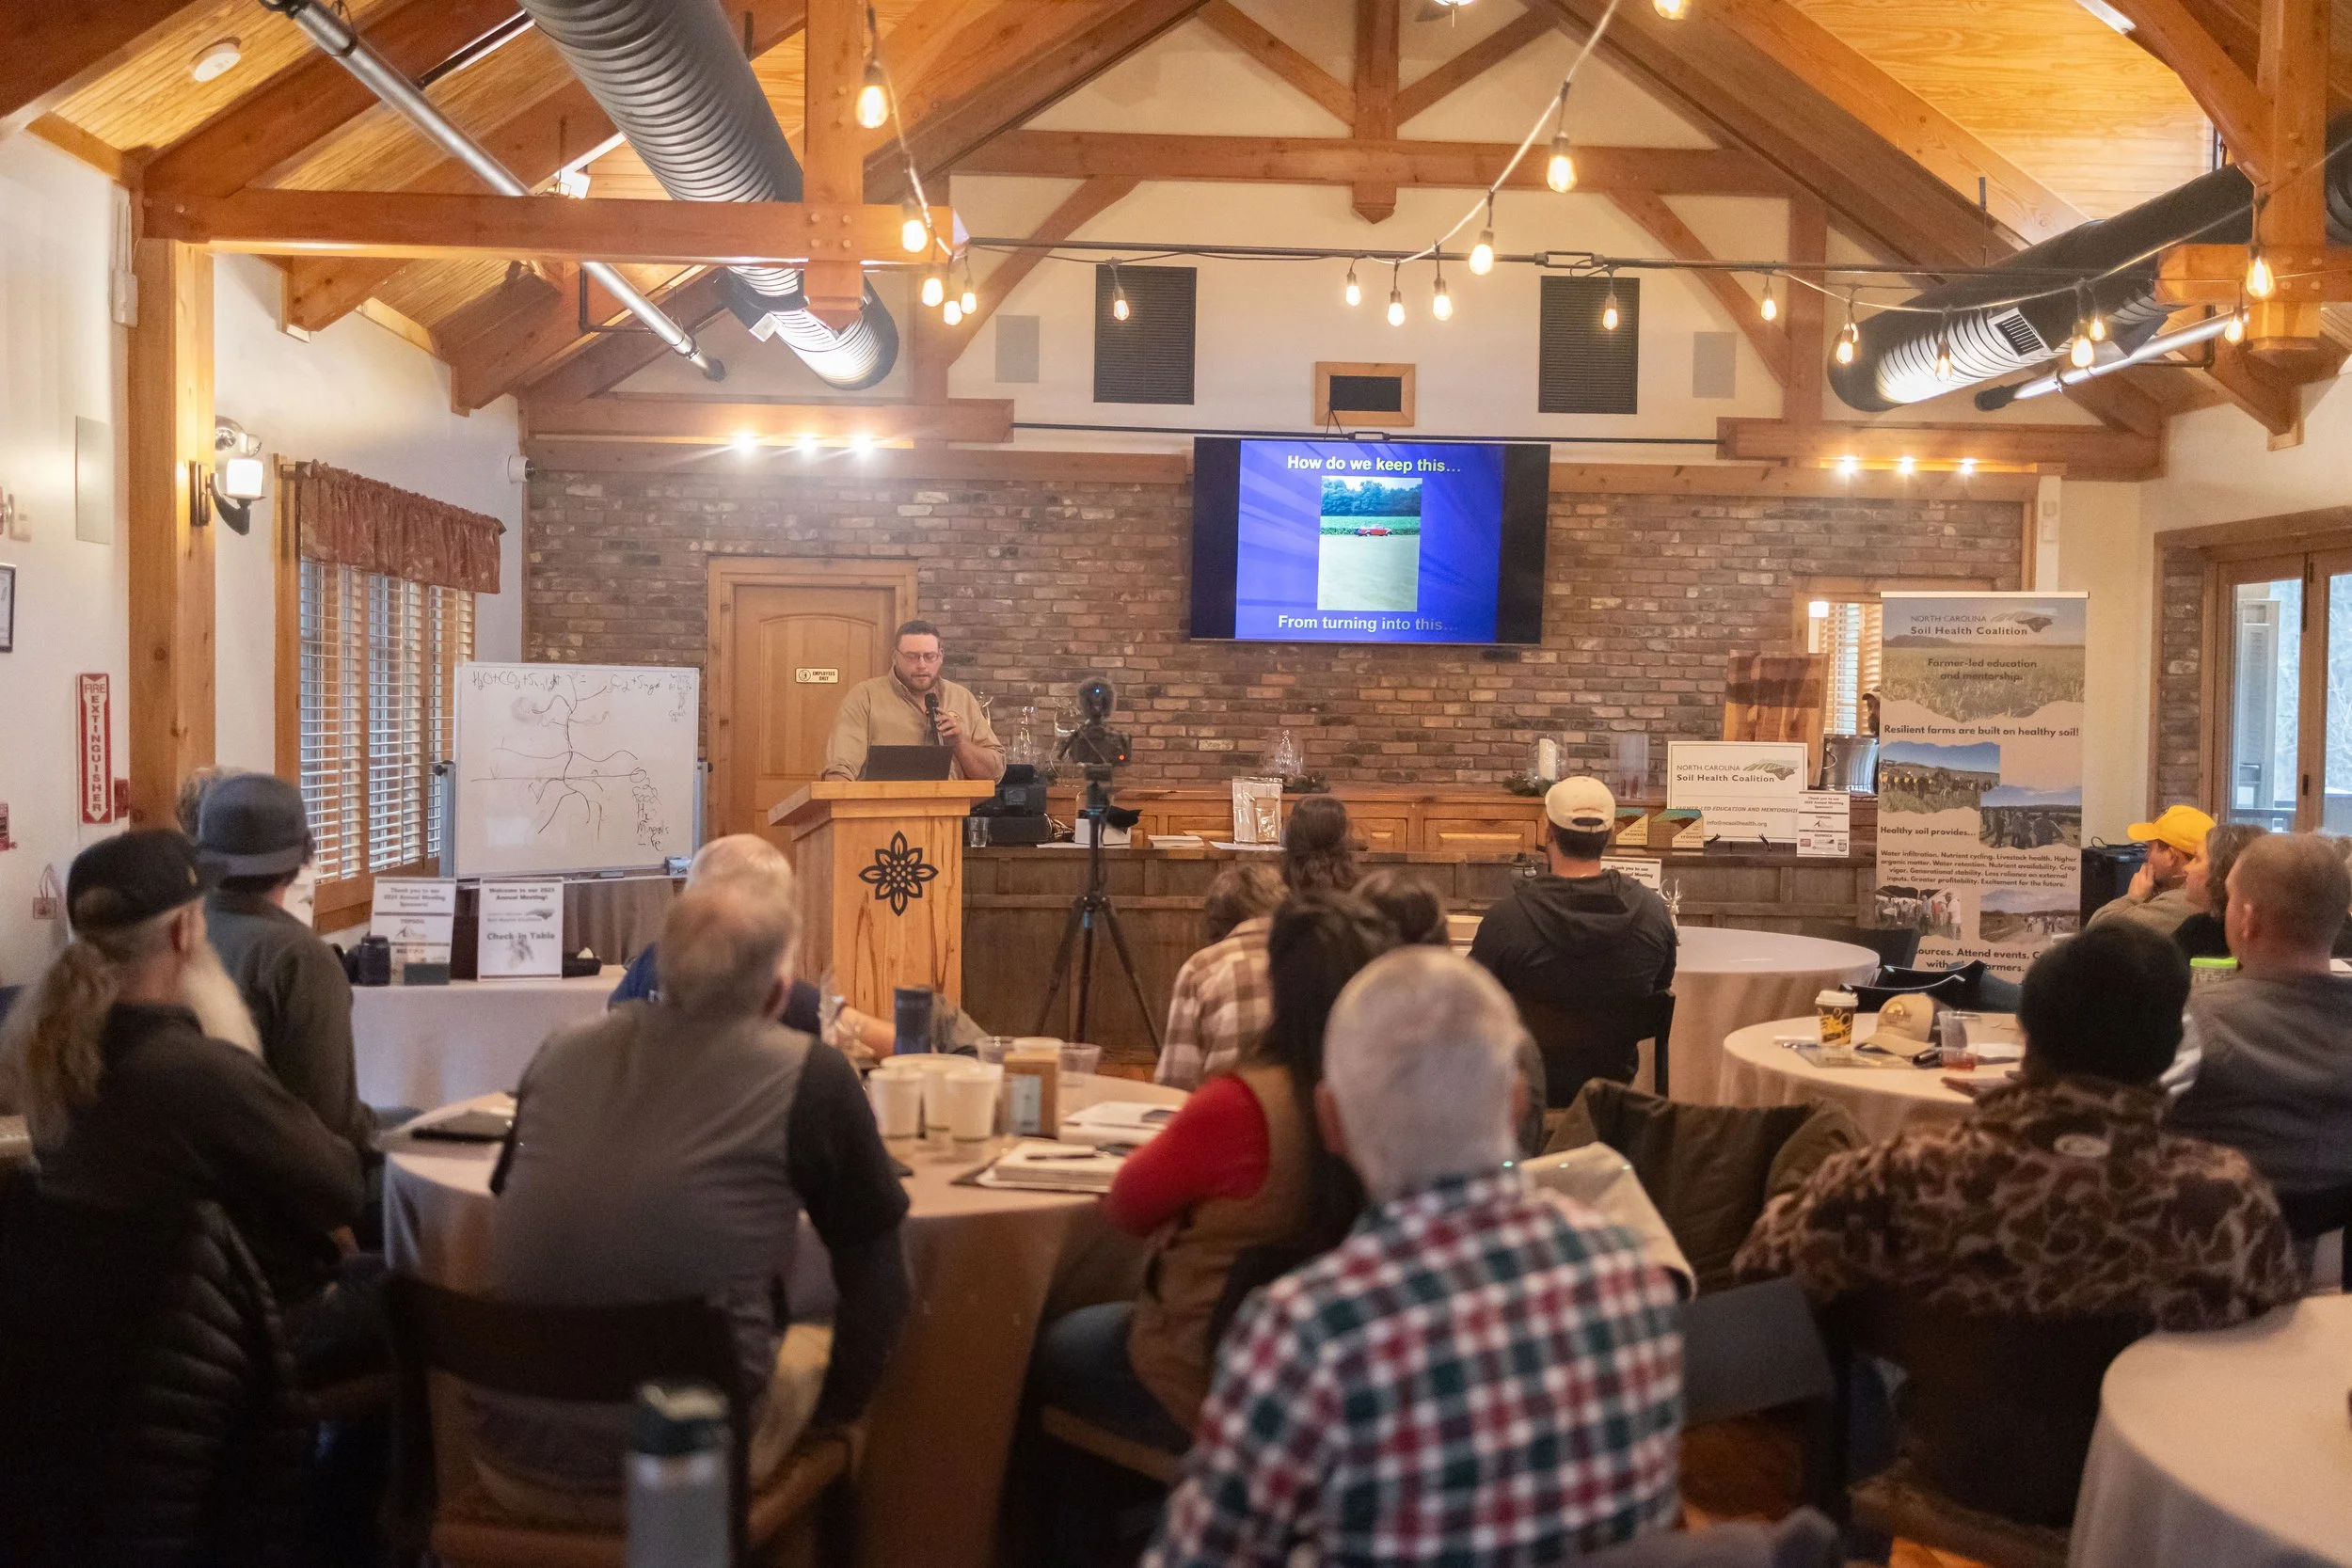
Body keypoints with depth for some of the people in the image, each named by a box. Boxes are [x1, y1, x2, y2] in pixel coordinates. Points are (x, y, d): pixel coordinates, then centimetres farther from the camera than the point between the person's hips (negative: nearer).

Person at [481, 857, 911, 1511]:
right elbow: (877, 1274, -1)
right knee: (819, 1348, 23)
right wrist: (834, 1413, 14)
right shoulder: (810, 1077, -10)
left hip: (508, 1457, 5)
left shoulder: (562, 1052, 2)